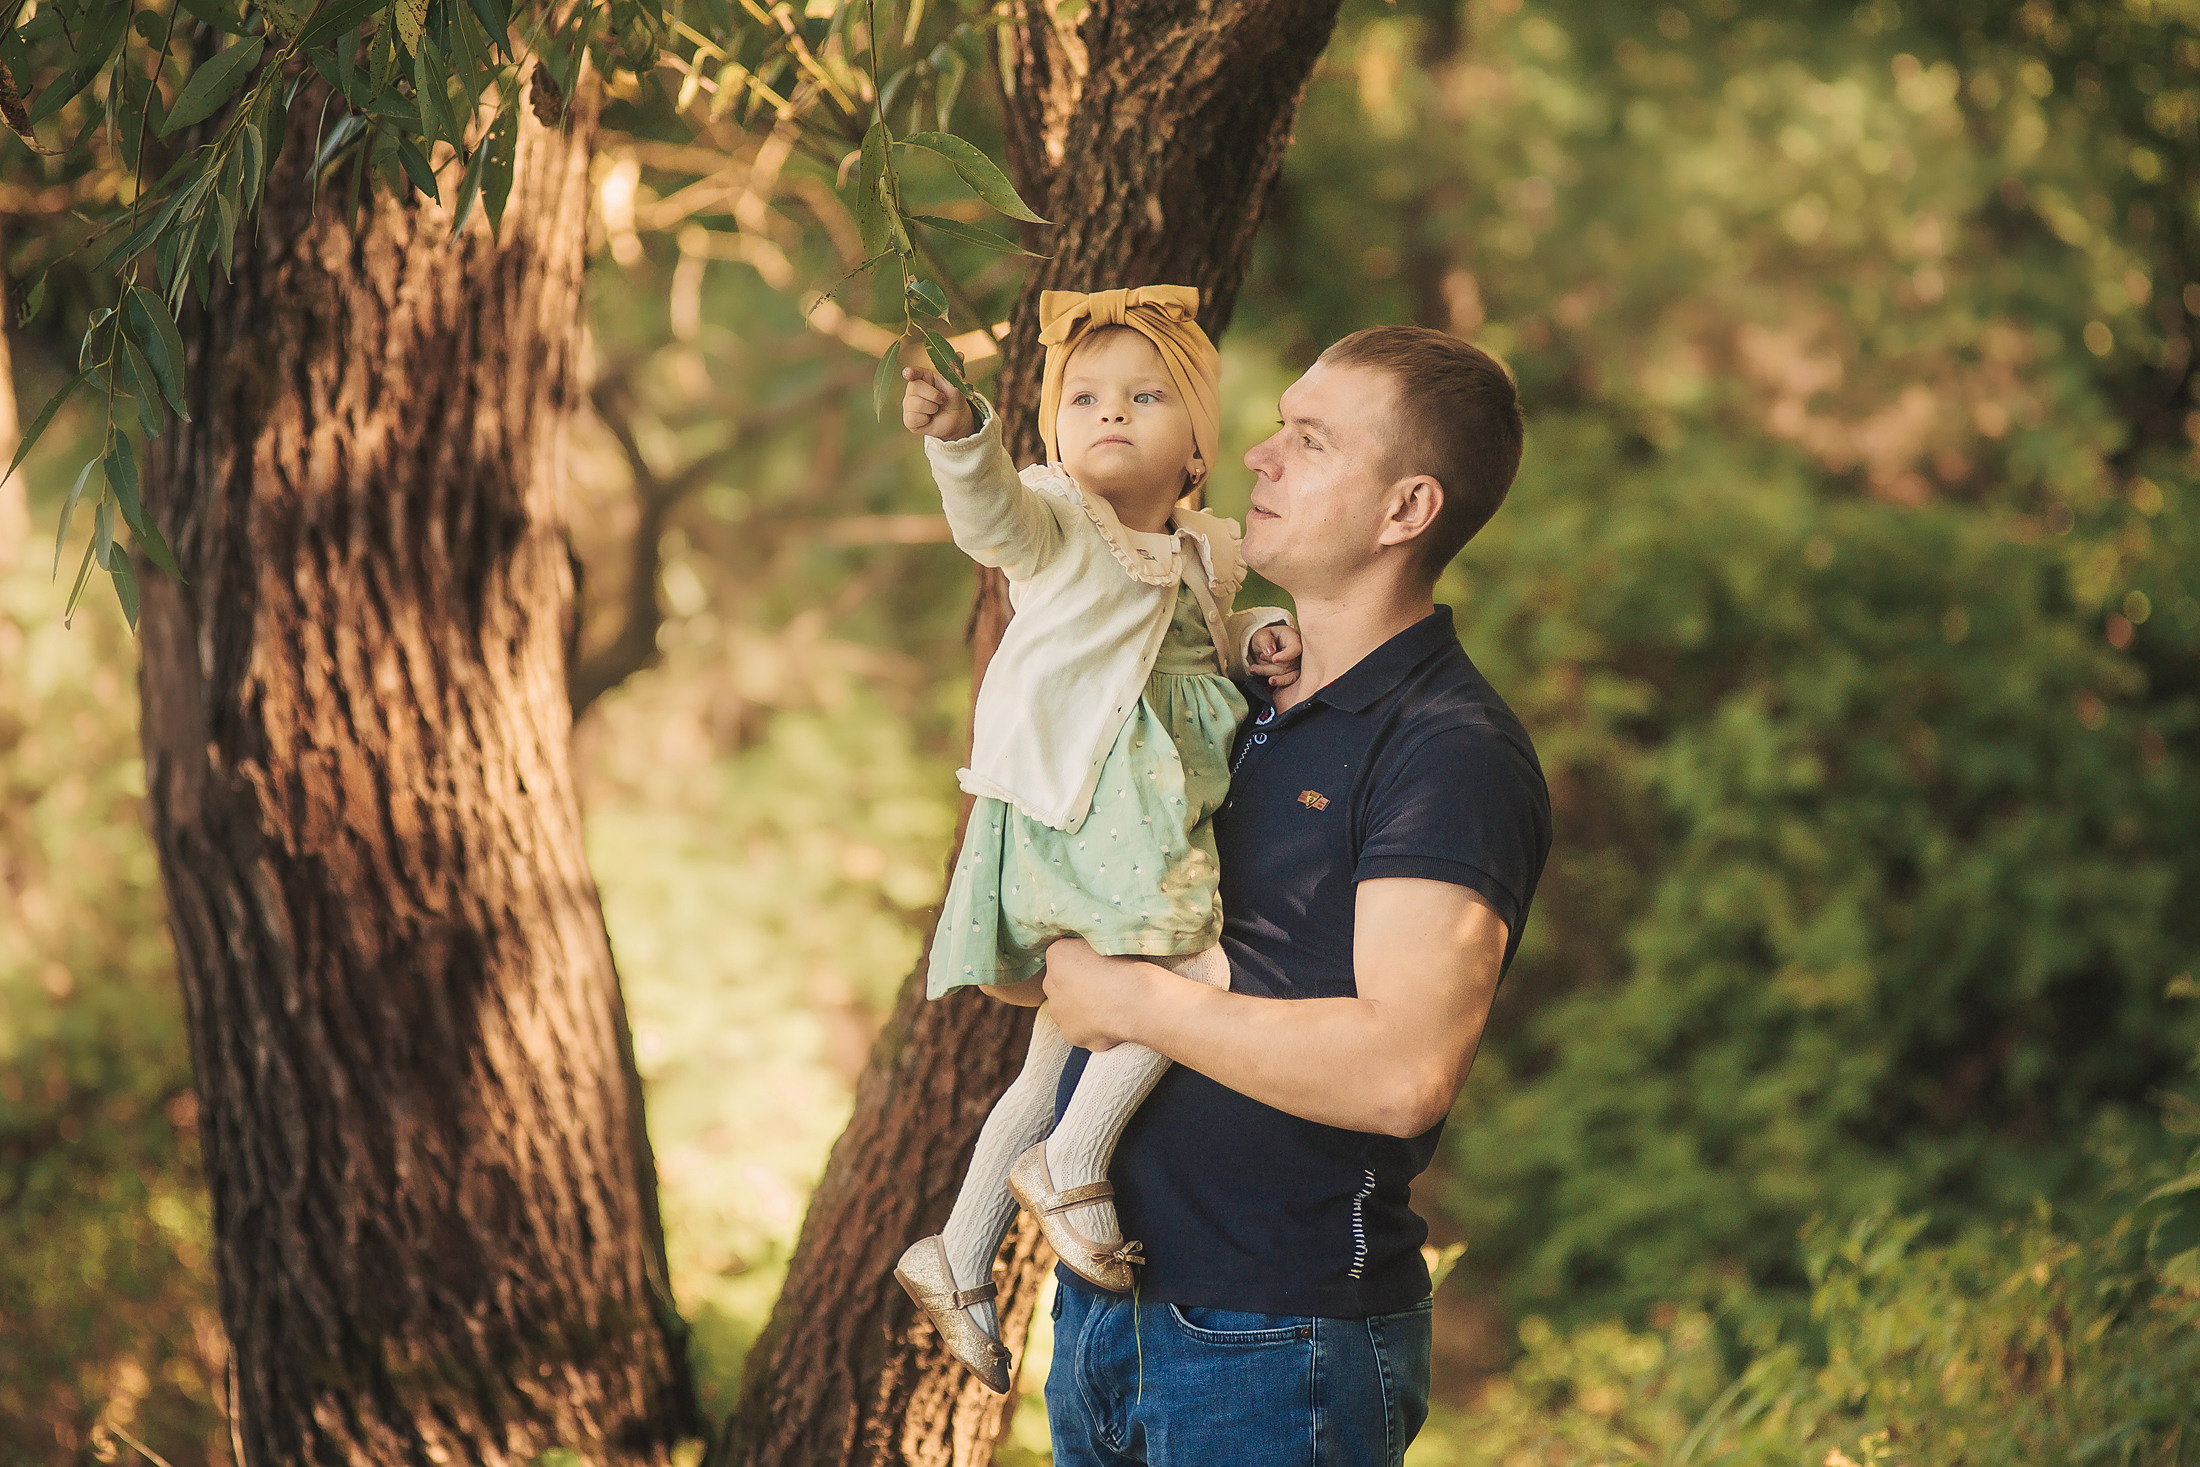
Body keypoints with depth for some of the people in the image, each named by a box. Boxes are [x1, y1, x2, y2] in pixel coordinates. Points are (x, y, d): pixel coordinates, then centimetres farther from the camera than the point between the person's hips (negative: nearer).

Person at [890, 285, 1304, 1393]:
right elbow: (991, 513, -28)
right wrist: (957, 437, -49)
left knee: (1063, 1061, 15)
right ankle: (1071, 1166, -8)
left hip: (1156, 822, 8)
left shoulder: (1203, 552, 14)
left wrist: (1254, 641, 8)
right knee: (1198, 974, -26)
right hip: (1077, 820, -8)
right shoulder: (1055, 522, -7)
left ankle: (958, 1259, 29)